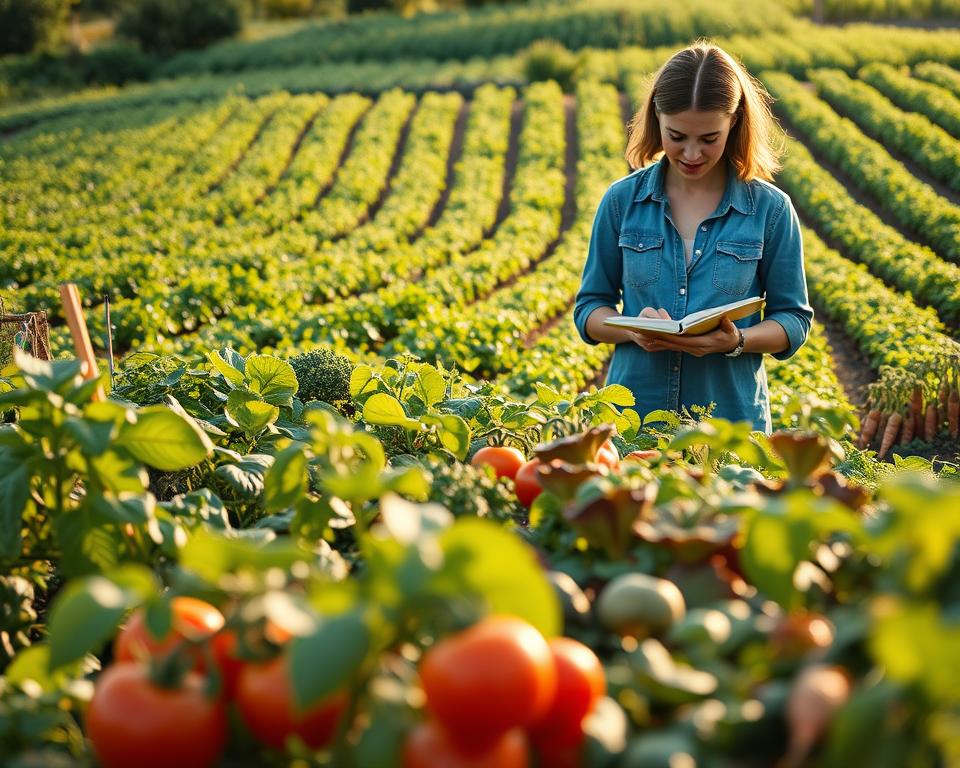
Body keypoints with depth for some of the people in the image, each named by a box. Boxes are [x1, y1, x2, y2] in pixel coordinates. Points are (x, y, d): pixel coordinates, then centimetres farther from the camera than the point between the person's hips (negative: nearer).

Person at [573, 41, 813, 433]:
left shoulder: (770, 209, -3)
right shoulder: (622, 200, 0)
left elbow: (794, 319, 4)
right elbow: (589, 308, 7)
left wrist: (737, 341, -16)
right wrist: (632, 329, -15)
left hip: (733, 413, -1)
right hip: (632, 414, 1)